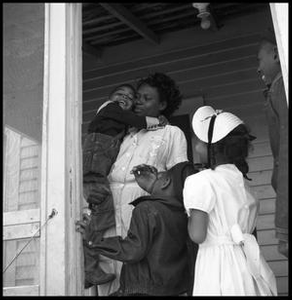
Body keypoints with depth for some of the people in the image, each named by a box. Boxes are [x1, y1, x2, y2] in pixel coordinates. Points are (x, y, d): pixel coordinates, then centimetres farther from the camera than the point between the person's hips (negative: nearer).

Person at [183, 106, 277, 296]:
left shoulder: (201, 181, -15)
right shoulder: (240, 178, 6)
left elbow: (197, 235, -18)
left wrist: (189, 216, -1)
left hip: (218, 265, -6)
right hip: (248, 262, 6)